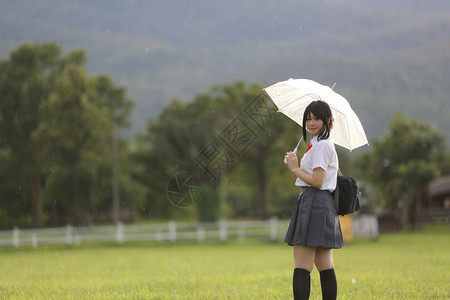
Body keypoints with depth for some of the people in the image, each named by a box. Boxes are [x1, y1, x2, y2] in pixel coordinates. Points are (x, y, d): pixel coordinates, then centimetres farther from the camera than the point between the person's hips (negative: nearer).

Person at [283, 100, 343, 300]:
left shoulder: (322, 146, -11)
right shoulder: (322, 144, 20)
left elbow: (317, 181, -18)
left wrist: (294, 168, -8)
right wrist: (295, 167, 9)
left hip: (314, 205, -11)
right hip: (325, 204, 11)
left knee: (301, 266, -11)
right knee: (324, 265, 10)